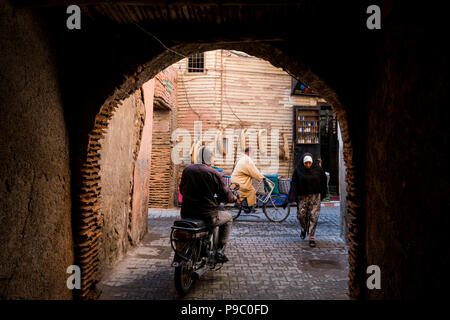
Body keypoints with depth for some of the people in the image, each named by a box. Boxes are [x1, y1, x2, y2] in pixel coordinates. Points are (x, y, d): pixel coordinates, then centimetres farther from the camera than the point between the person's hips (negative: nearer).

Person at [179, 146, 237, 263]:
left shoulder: (187, 169, 3)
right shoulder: (214, 174, -11)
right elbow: (225, 195, -6)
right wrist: (233, 197, 17)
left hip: (186, 214, 5)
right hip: (207, 216, -5)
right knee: (228, 217, 22)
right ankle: (220, 250, 16)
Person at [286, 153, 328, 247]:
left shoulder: (318, 168, -6)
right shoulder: (298, 170, -7)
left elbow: (323, 180, 7)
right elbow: (294, 184, -9)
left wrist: (323, 194, 11)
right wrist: (291, 198, -17)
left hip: (315, 196, 0)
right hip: (302, 196, 0)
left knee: (313, 216, -4)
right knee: (301, 214, 2)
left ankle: (311, 237, 3)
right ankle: (304, 229, 34)